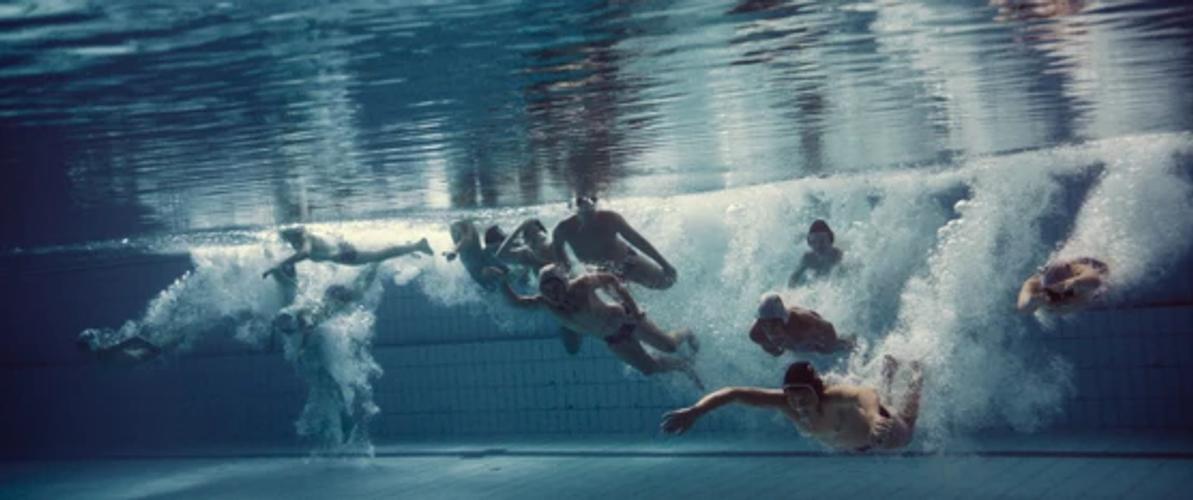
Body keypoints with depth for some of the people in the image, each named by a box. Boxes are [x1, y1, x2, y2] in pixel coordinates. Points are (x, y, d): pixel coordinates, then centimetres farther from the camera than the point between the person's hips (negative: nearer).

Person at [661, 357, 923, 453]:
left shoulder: (835, 397, -51)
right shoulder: (786, 402, -40)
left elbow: (865, 394, -74)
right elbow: (734, 392, -46)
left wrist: (874, 416, -97)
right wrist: (695, 410, -61)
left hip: (874, 436, -4)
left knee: (904, 434, 32)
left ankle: (914, 375, 54)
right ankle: (887, 370, 60)